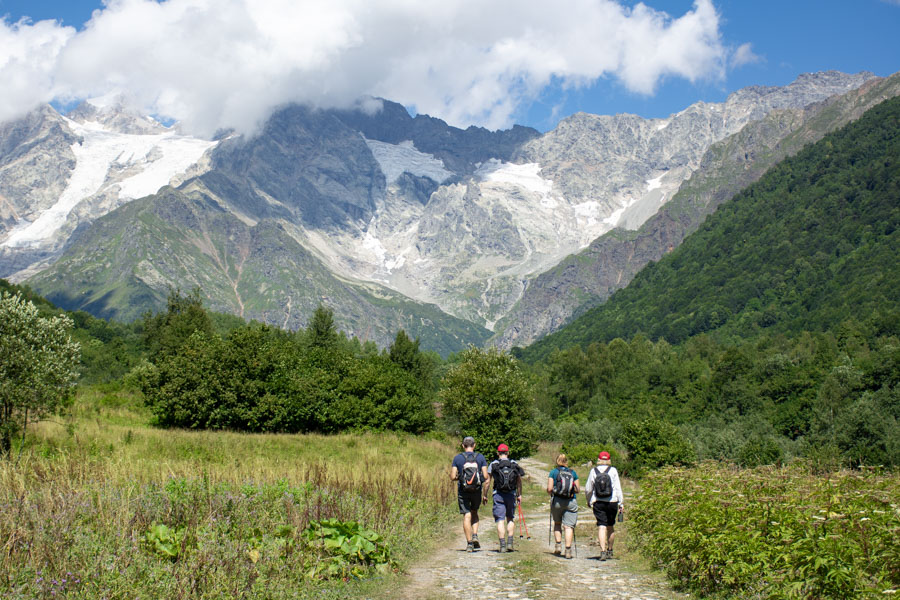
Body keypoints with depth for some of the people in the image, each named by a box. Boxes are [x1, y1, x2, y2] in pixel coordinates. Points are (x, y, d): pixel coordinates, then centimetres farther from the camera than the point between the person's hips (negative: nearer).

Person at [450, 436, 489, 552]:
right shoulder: (480, 457, -1)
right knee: (474, 513, 21)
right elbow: (485, 476, -5)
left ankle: (469, 543, 0)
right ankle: (475, 536, 4)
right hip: (477, 490, 1)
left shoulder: (457, 458, -3)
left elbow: (453, 477, -6)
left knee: (466, 516, 2)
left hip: (463, 491, -1)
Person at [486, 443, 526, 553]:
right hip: (511, 494, 2)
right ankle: (510, 543, 8)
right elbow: (519, 481, 9)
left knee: (500, 520, -1)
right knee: (510, 519, 17)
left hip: (498, 495, -2)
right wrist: (519, 495, 20)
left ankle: (502, 545, -7)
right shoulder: (514, 464, 6)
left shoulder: (493, 464, 1)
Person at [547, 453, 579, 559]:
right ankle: (568, 550, -6)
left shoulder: (553, 472, 1)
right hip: (571, 502, 0)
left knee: (557, 523, 20)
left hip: (557, 501, 0)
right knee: (569, 526, 0)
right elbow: (577, 490, 5)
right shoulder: (573, 473, 6)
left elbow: (549, 489, -5)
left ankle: (558, 546, 11)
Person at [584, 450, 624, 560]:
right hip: (612, 502, 1)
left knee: (601, 526, -4)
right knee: (611, 526, 16)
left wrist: (589, 501, 20)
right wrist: (621, 503, 0)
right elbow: (618, 488, -4)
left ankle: (603, 551, -19)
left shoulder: (593, 471, 1)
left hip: (598, 503, -1)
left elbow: (588, 489, 4)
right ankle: (609, 551, 28)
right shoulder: (613, 470, -1)